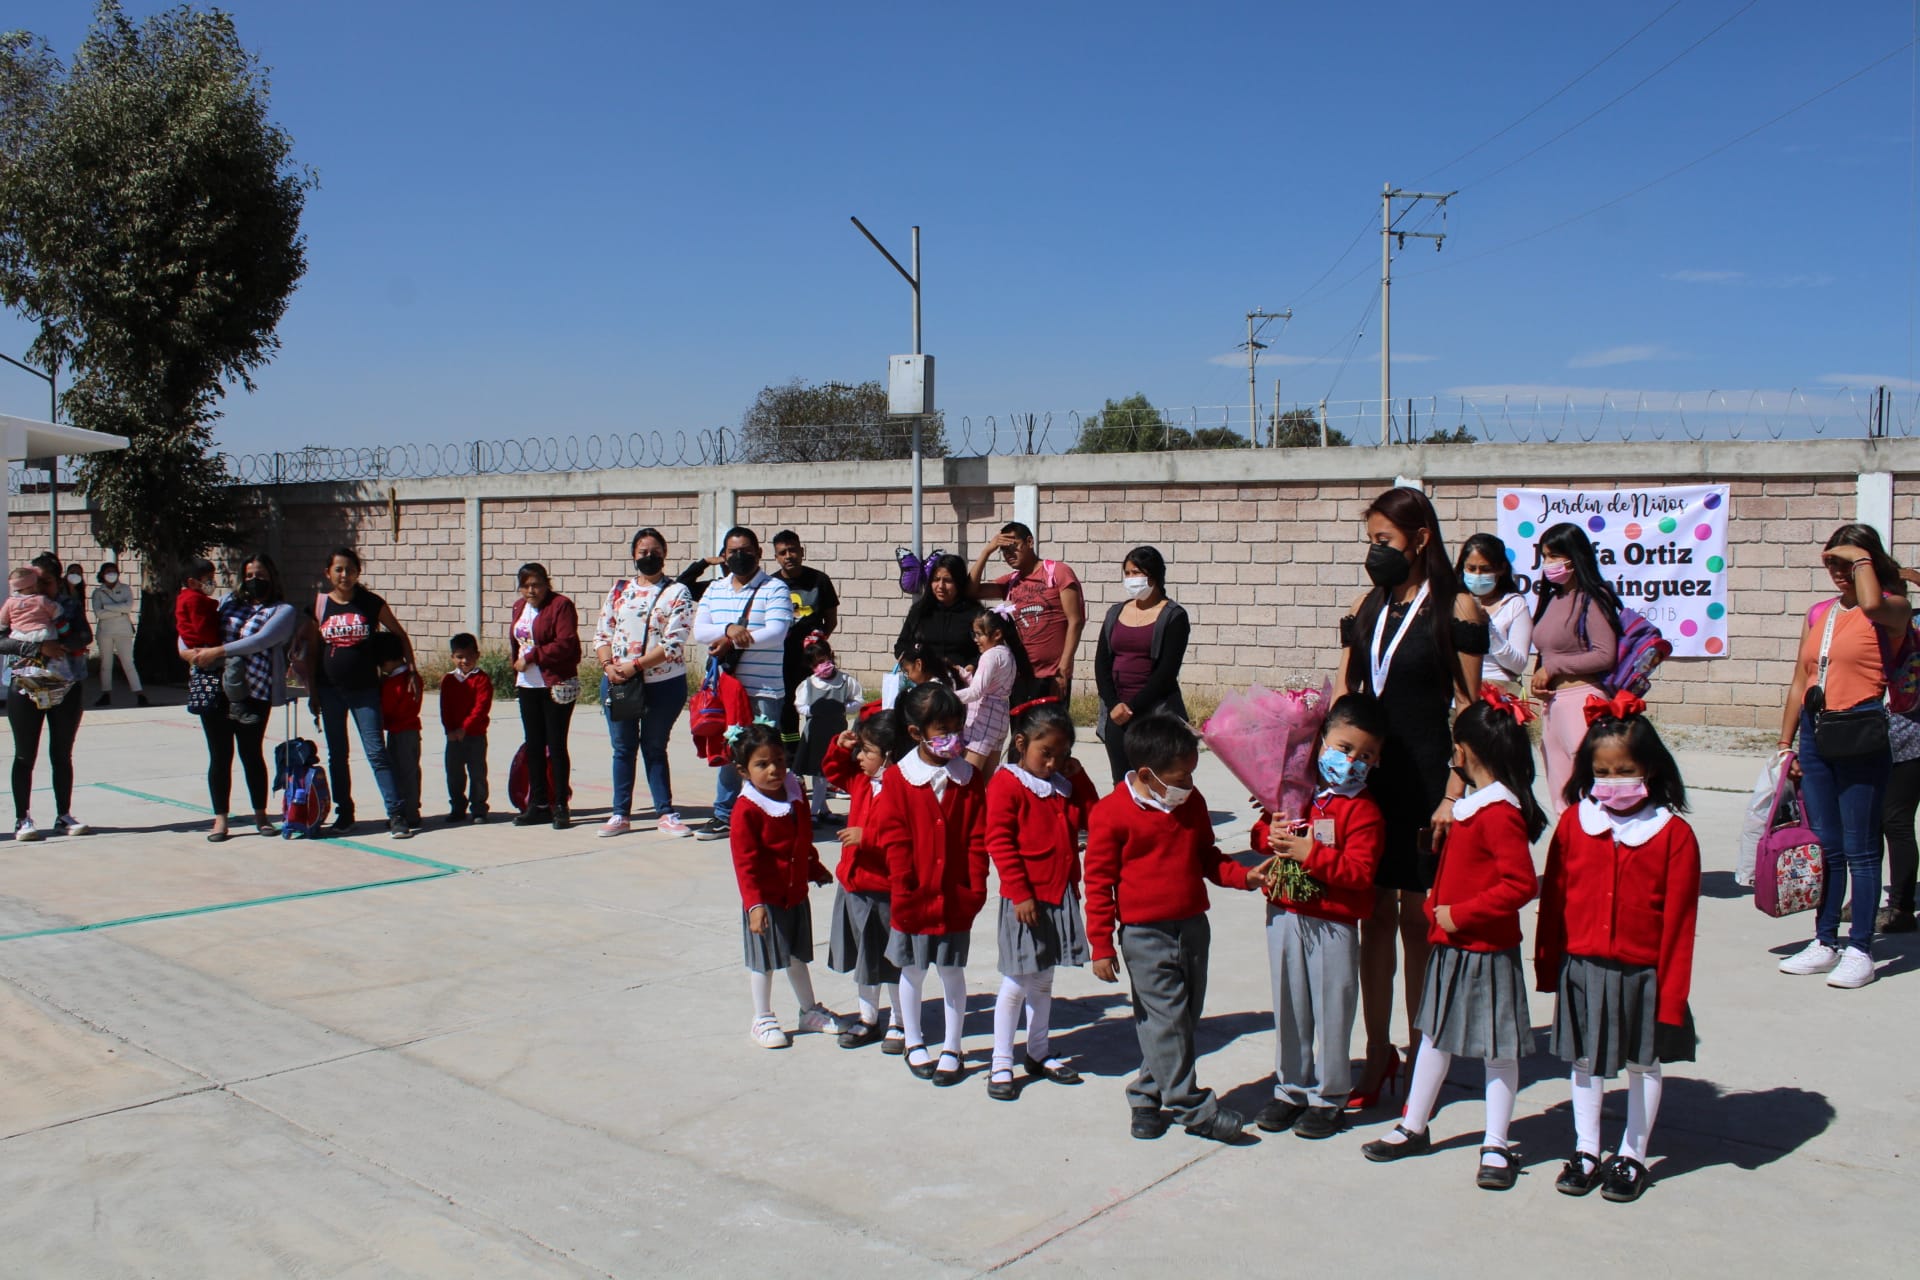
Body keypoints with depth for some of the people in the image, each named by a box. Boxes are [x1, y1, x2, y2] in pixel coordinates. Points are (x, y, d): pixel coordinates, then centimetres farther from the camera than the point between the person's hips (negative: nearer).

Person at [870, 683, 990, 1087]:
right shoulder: (897, 779, -7)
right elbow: (893, 840, -8)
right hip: (913, 897, -1)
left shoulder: (970, 779, -1)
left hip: (955, 897, 1)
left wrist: (975, 888, -7)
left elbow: (978, 839, -1)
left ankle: (951, 1049, 22)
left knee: (952, 971, 9)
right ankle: (914, 1042, 31)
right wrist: (904, 890, -12)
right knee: (912, 971, 13)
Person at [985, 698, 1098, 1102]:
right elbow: (999, 842, -15)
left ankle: (1039, 1053, 30)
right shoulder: (1006, 784, -11)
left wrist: (1077, 777, 0)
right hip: (1025, 899, -7)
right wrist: (1020, 894, -18)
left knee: (1044, 980, 18)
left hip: (1062, 895, 7)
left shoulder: (1066, 783, 11)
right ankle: (1001, 1064, 8)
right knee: (1017, 983, -1)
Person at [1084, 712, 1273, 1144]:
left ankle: (1148, 1096, 26)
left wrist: (1244, 876, 0)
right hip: (1145, 934, -7)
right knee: (1165, 1019, -5)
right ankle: (1193, 1108, 4)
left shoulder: (1192, 804, 6)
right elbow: (1099, 881, -10)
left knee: (1186, 1016, 11)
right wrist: (1101, 946, -11)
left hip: (1193, 926, 7)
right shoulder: (1112, 813, -13)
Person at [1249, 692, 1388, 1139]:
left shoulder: (1363, 810, -10)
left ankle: (1328, 1097, 20)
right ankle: (1291, 1088, 28)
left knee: (1331, 1009, 4)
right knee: (1289, 1006, 14)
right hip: (1284, 915, 4)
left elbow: (1359, 870, -18)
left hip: (1333, 923, -4)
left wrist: (1310, 853, -23)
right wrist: (1273, 837, -11)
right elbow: (1261, 833, 12)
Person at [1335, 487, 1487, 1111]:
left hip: (1425, 778, -4)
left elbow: (1467, 708, -6)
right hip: (1366, 774, 5)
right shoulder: (1366, 608, 11)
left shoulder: (1455, 609, -4)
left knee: (1417, 918, 3)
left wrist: (1453, 795, -12)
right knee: (1375, 915, 8)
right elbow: (1341, 696, 13)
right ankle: (1377, 1053, 19)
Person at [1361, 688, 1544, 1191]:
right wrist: (1439, 901, 13)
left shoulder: (1499, 813, -21)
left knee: (1497, 1048, 5)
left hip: (1486, 952, -10)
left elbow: (1520, 885, -26)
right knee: (1435, 1036, 17)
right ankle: (1414, 1127, 29)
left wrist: (1459, 914, -23)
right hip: (1450, 947, 10)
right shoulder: (1470, 805, 8)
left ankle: (1495, 1146, 16)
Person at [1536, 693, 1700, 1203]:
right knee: (1584, 1061, 14)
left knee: (1643, 1064, 13)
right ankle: (1586, 1151, 30)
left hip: (1642, 972, -2)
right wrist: (1548, 967, 4)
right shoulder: (1574, 822, -4)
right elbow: (1553, 898, 2)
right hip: (1582, 969, 2)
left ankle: (1632, 1156, 29)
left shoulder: (1674, 833, -11)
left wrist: (1671, 989, -9)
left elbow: (1679, 919, -9)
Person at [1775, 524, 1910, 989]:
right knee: (1824, 845, 12)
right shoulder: (1819, 613, 13)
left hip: (1861, 736, -6)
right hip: (1815, 732, 6)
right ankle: (1825, 943, 20)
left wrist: (1862, 559, -14)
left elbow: (1871, 604, -30)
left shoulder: (1891, 608, -3)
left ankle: (1860, 951, 8)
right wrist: (1786, 741, 13)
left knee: (1859, 848, 0)